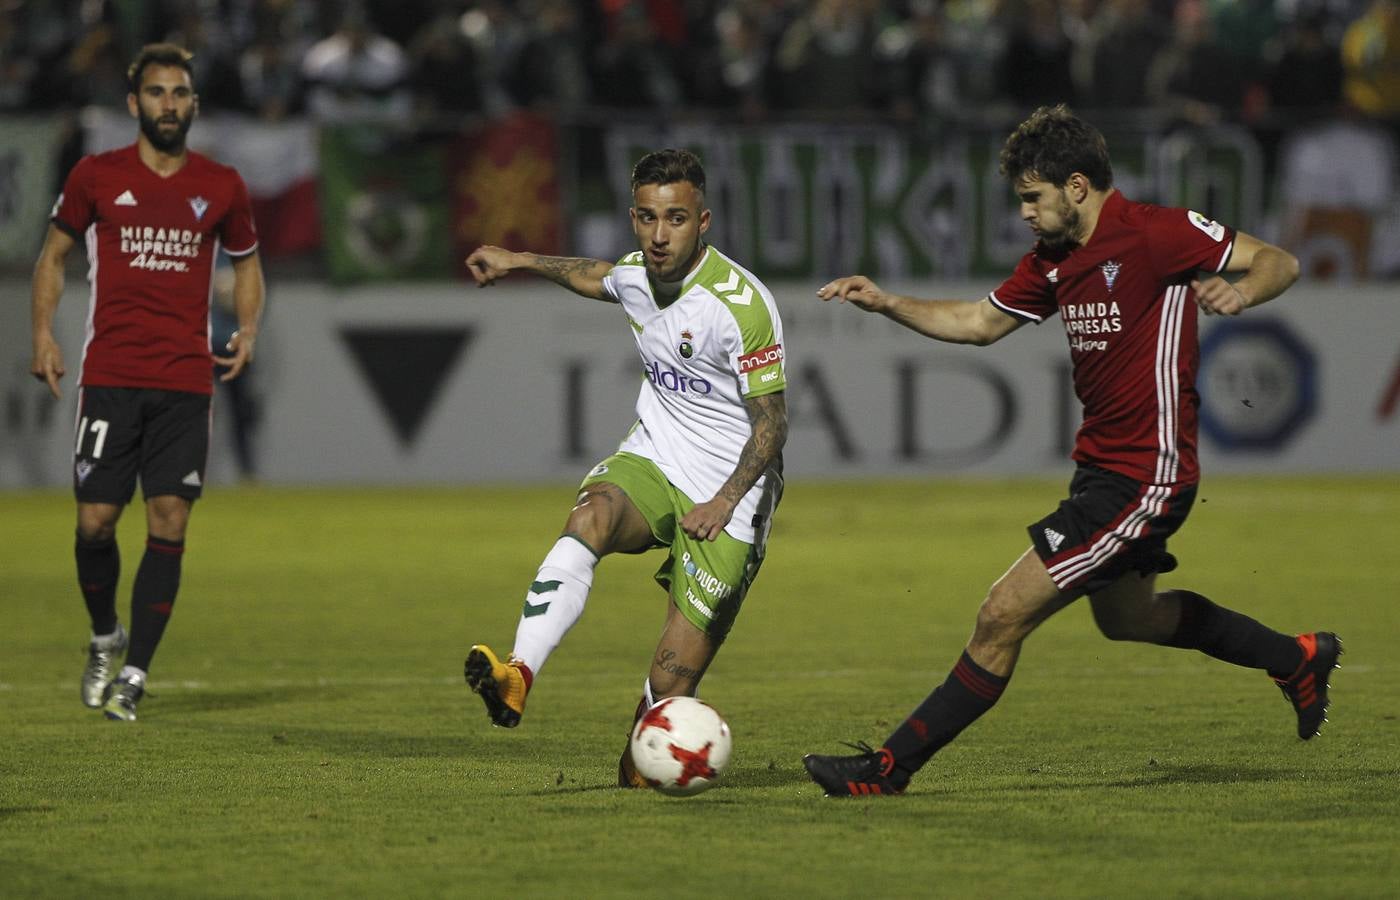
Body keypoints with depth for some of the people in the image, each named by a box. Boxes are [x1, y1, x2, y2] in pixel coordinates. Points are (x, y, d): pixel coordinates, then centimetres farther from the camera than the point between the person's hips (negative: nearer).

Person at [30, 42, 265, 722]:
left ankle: (134, 674, -1)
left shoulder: (221, 187, 7)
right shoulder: (96, 177, 3)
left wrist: (247, 329, 4)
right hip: (109, 378, -1)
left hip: (187, 384, 1)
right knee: (95, 521, -4)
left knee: (169, 525, -6)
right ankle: (105, 639, 24)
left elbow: (246, 261, 21)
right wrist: (42, 333, 0)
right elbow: (53, 254, 13)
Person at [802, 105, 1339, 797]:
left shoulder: (1153, 233, -17)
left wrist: (1241, 292, -35)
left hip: (1144, 478, -10)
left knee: (1002, 617, -11)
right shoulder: (1053, 259, 7)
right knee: (1125, 617, 30)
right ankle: (1297, 658, 47)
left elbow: (1279, 261, -13)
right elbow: (979, 323, 20)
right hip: (1101, 465, 10)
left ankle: (891, 766, -3)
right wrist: (886, 304, 7)